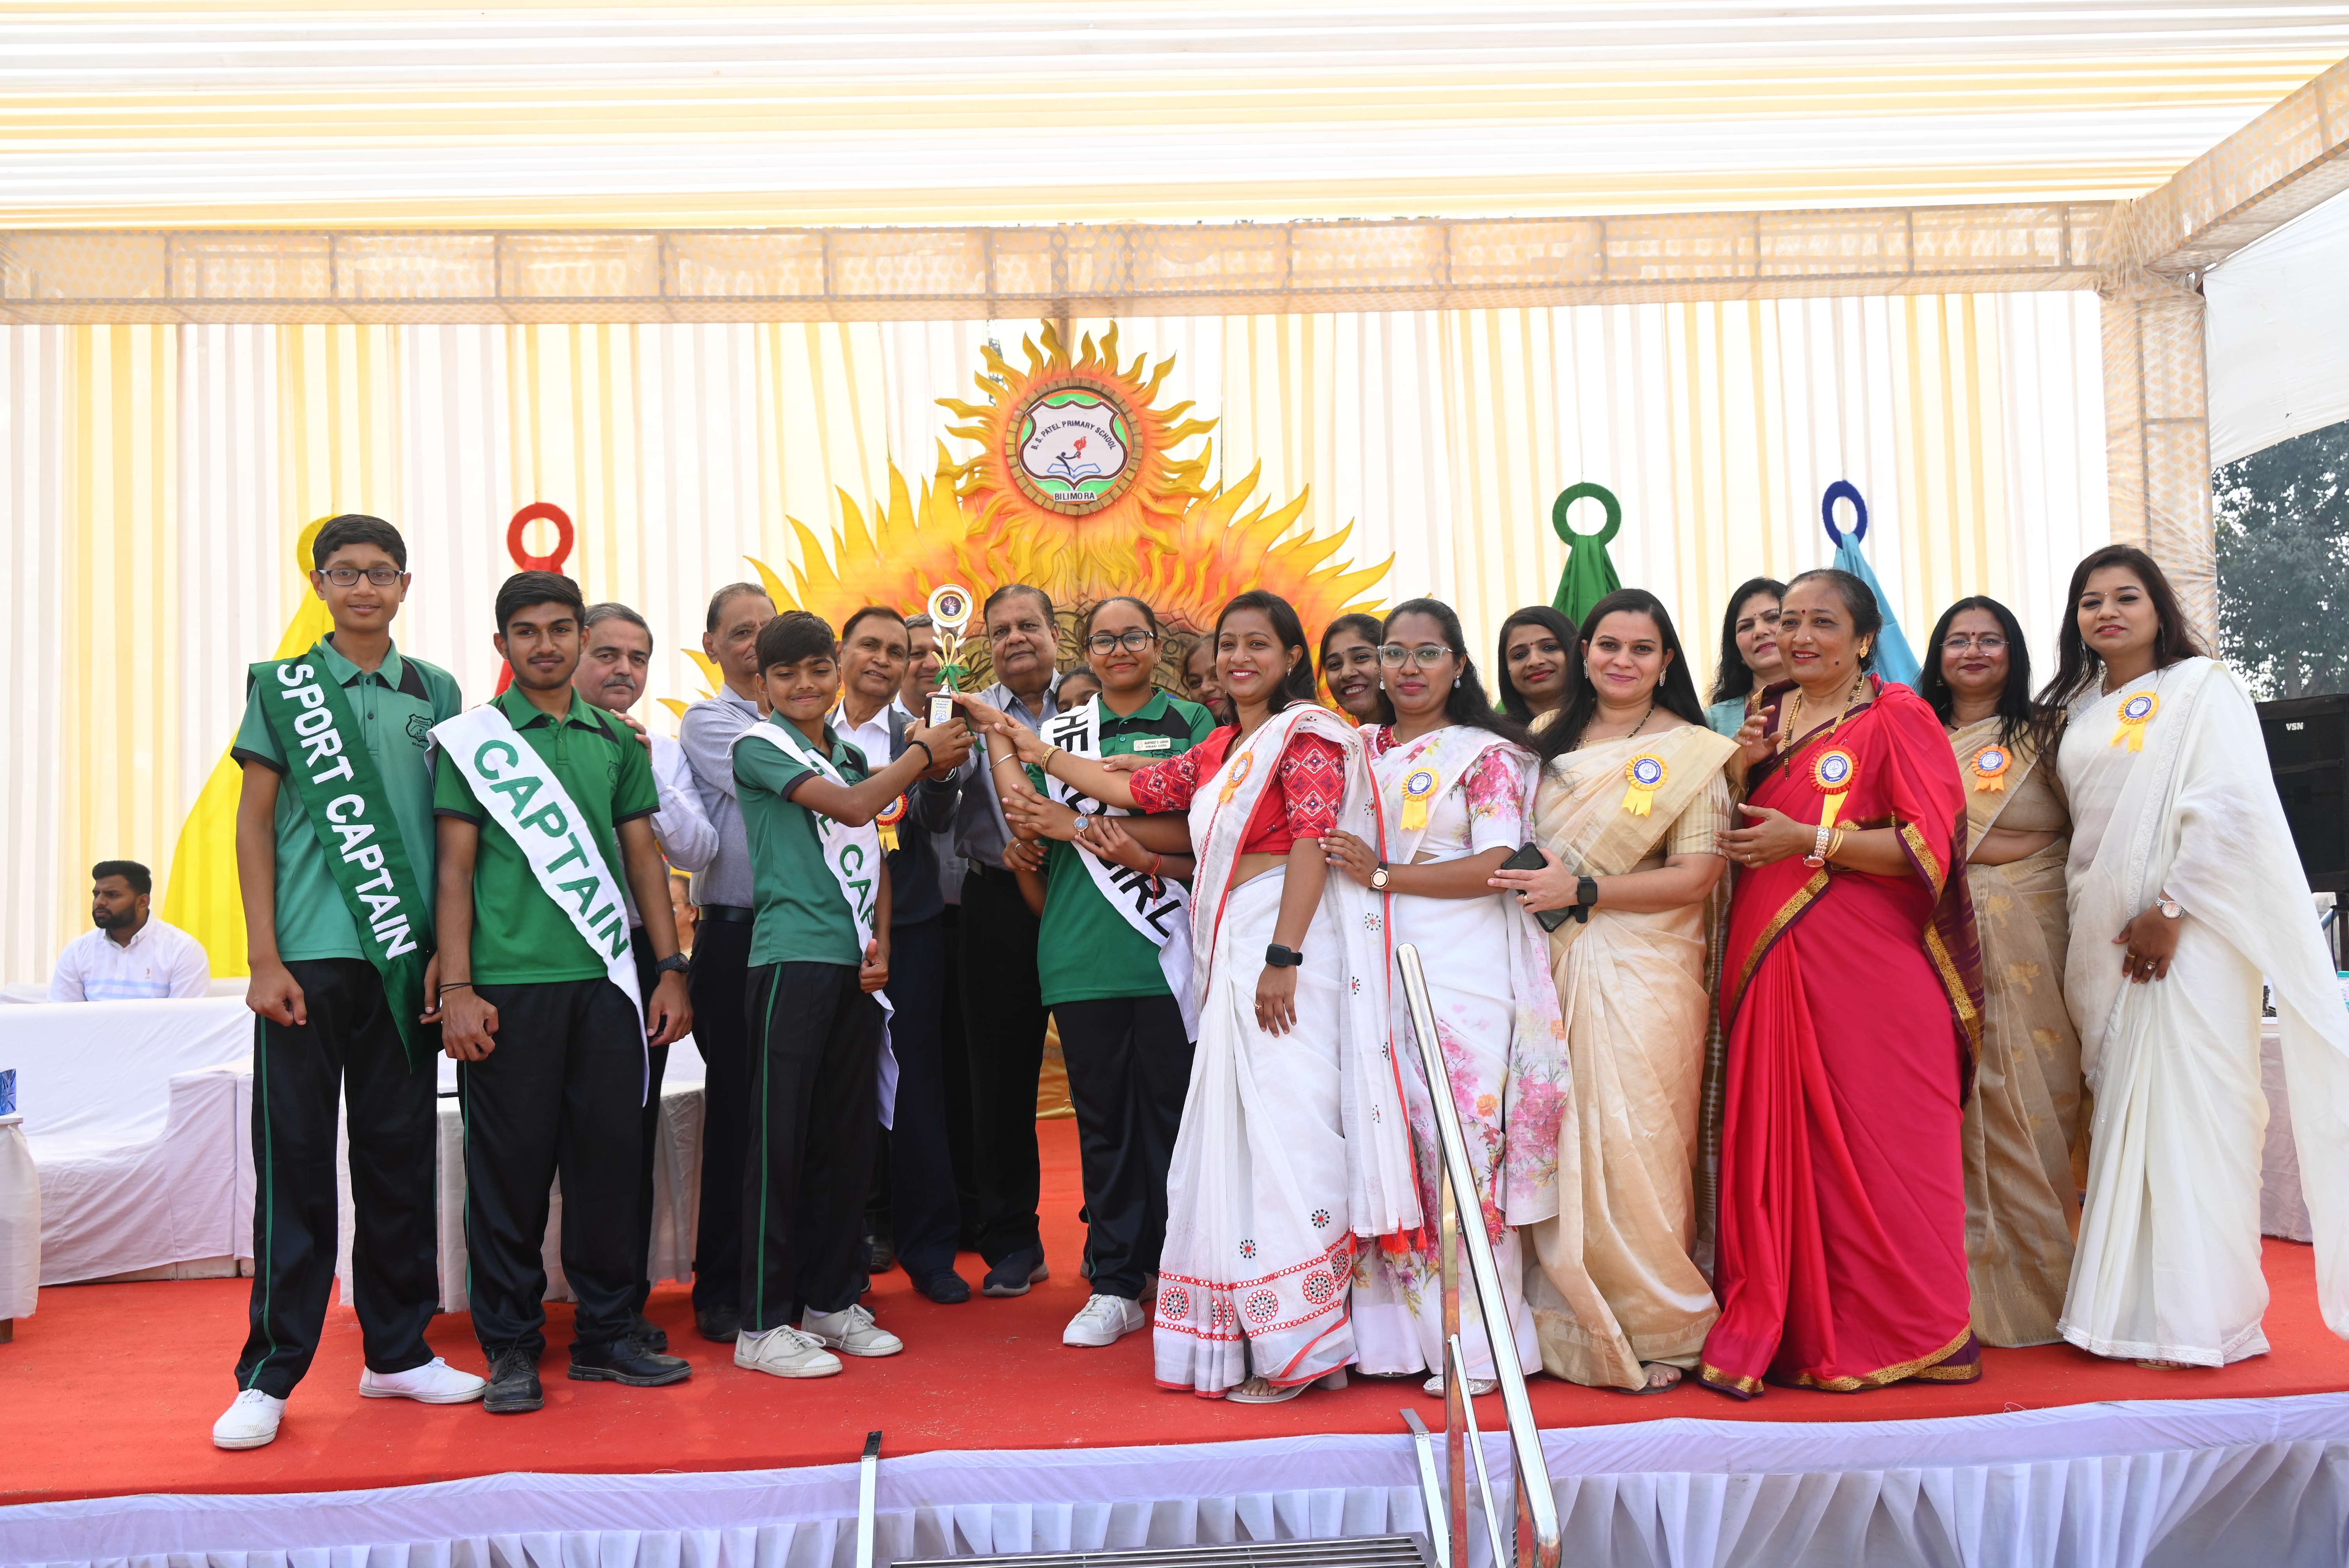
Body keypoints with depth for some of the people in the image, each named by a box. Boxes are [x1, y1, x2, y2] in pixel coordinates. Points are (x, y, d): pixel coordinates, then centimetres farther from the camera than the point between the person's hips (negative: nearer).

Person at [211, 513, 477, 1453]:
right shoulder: (281, 686, 6)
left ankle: (399, 1349, 19)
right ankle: (270, 1374, 8)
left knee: (401, 1152, 8)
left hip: (409, 956, 2)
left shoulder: (435, 692, 10)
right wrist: (264, 958, -5)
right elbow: (253, 821, 3)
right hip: (309, 957, -2)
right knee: (294, 1157, 0)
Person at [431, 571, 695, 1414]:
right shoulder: (473, 737, 4)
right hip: (510, 982, -3)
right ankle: (511, 1345, 14)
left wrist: (671, 969, 8)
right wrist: (456, 988, -7)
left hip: (607, 979, 3)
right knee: (511, 1162, 2)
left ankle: (606, 1333, 17)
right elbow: (456, 866, 0)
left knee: (609, 1154, 5)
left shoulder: (617, 740, 13)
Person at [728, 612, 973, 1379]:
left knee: (849, 1136, 10)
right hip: (793, 960, -6)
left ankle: (834, 1301, 21)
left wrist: (880, 944, 3)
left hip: (856, 967, 6)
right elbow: (852, 805, -15)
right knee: (780, 1139, -4)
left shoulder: (853, 754, 18)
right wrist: (922, 754, -2)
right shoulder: (758, 748, -3)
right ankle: (765, 1324, 3)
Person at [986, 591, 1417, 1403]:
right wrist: (1032, 749, 27)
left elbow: (1312, 841, -13)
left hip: (1285, 944, -8)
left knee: (1280, 1120, -9)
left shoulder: (1307, 731, -3)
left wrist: (1283, 959, -20)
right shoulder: (1220, 750, 21)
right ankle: (1251, 1341, 14)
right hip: (1229, 955, 8)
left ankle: (1295, 1345, -2)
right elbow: (1135, 789, 26)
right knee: (1234, 1133, 7)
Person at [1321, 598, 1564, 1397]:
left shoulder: (1488, 755, 4)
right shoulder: (1361, 751, 18)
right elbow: (1323, 850, 20)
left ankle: (1473, 1340, 3)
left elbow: (1495, 868, -7)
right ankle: (1391, 1330, 10)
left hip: (1463, 976, -4)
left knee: (1460, 1145, -6)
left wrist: (1386, 876, -9)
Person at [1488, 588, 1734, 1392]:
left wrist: (1583, 890, -14)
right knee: (1562, 1139, 3)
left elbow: (1698, 875, -9)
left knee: (1633, 1141, -6)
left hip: (1644, 970, -4)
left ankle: (1657, 1331, 8)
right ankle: (1575, 1322, 13)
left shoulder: (1690, 752, 0)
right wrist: (1532, 887, 2)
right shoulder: (1556, 745, 16)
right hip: (1558, 964, 5)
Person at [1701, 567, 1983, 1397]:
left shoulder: (1896, 716, -2)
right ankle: (1787, 1330, 13)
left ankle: (1906, 1335, 11)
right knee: (1777, 1148, 4)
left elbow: (1929, 844, -10)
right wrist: (1747, 767, 4)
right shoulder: (1770, 715, 17)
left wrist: (1810, 840, -15)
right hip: (1769, 968, 6)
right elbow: (1737, 835, 22)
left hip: (1870, 973, -6)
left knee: (1875, 1148, -2)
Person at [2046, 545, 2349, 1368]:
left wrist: (2172, 908, -17)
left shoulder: (2202, 686, 0)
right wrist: (2081, 931, 10)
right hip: (2101, 942, 6)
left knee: (2186, 1109, -8)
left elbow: (2231, 806, -11)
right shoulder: (2081, 709, 18)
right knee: (2121, 1112, 6)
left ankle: (2200, 1316, -2)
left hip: (2185, 930, -6)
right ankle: (2133, 1307, 11)